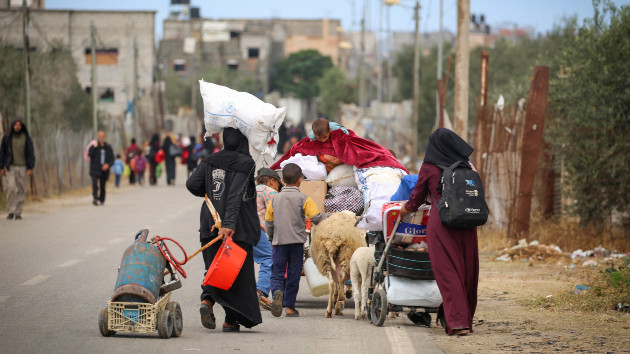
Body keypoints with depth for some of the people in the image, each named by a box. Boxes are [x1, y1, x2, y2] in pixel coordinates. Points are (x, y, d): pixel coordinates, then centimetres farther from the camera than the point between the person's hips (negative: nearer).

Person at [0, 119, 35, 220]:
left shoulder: (26, 138, -2)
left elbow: (31, 153, -3)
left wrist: (30, 168, -11)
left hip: (22, 168, 1)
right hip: (10, 167, -1)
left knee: (21, 190, 0)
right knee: (11, 188, -17)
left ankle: (18, 213, 10)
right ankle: (11, 211, -8)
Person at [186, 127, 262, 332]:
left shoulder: (210, 162, 6)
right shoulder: (246, 163, -8)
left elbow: (192, 184, -2)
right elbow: (236, 195, -19)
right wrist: (230, 224, -25)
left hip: (211, 225, 4)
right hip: (239, 228, -4)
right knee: (238, 271, 5)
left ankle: (207, 300, -15)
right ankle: (231, 320, 4)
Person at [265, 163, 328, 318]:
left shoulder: (275, 199, 6)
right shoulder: (303, 199, -4)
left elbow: (268, 222, 11)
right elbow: (316, 218, -8)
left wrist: (271, 238, 26)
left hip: (279, 242, 2)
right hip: (296, 241, -2)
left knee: (277, 273, 5)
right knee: (293, 275, 7)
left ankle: (277, 291, -26)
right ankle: (290, 306, 7)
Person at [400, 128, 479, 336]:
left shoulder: (429, 168, 1)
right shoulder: (467, 166, 9)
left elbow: (417, 196, 9)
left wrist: (406, 208, 30)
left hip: (441, 223, -3)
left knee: (447, 272, -4)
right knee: (467, 271, 12)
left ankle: (457, 321, -16)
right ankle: (466, 319, 20)